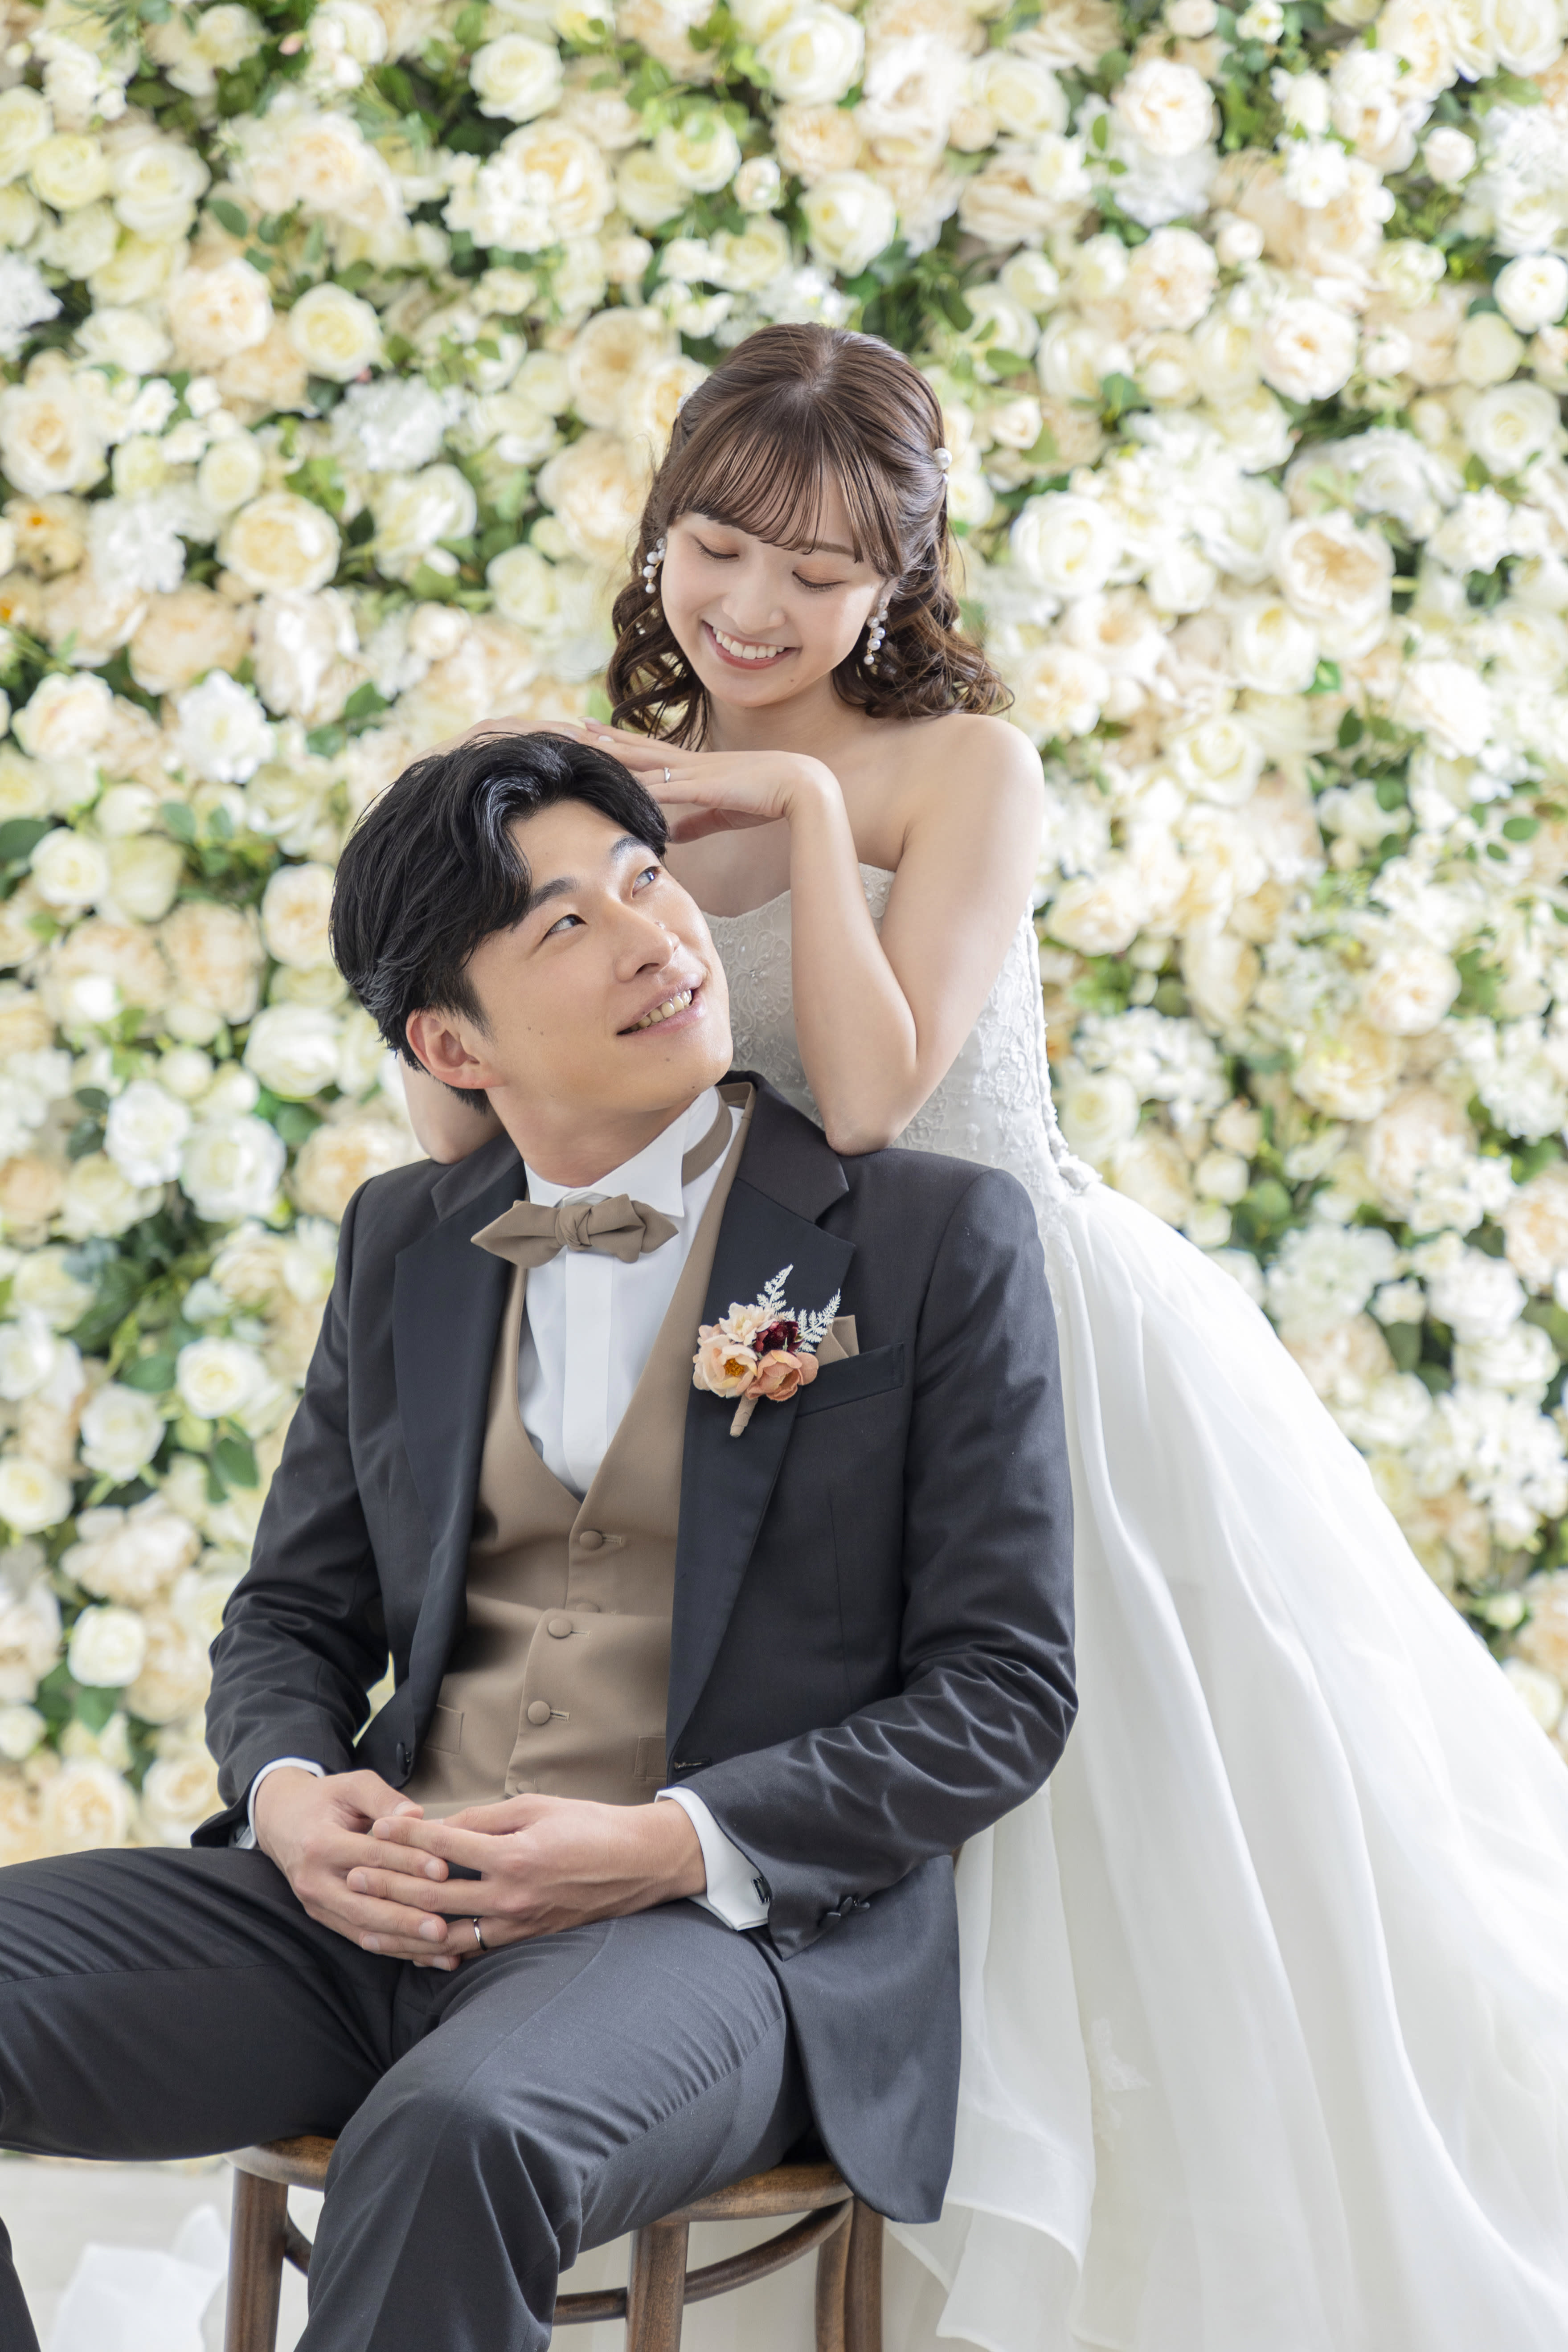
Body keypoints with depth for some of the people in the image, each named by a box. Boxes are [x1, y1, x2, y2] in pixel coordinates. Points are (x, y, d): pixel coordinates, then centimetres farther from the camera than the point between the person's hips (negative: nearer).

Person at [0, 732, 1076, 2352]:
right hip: (383, 1905, 5)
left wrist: (674, 1846, -15)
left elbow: (1004, 1688, -1)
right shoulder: (404, 1245, 16)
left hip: (733, 1929, -4)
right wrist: (288, 1793, -5)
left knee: (454, 2136, -39)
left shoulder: (937, 1235, 2)